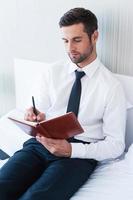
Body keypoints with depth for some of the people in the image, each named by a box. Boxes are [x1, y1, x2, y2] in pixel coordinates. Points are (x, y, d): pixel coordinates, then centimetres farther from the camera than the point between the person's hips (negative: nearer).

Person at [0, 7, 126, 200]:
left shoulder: (111, 86, -2)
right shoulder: (54, 72, 10)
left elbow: (116, 145, -2)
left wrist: (71, 150, -16)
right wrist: (35, 118, -10)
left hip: (80, 153, -3)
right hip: (41, 143, 3)